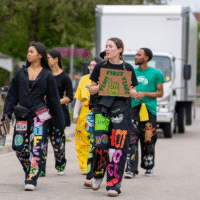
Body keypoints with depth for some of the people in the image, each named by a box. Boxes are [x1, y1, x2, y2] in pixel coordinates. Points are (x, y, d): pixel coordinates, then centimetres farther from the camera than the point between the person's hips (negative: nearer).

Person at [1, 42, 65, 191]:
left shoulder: (47, 75, 3)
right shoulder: (21, 73, 11)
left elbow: (53, 99, 6)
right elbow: (12, 94, 14)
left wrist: (60, 121, 6)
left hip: (39, 115, -3)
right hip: (22, 116, 4)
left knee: (35, 148, -13)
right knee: (19, 148, -1)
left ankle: (31, 180, -14)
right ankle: (30, 172, 20)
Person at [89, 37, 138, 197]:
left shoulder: (128, 68, 7)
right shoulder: (100, 67, 10)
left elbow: (133, 92, 11)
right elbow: (91, 90, 13)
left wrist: (128, 91, -11)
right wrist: (100, 86, -7)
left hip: (121, 108, -1)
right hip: (102, 107, 1)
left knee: (118, 146, -7)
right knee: (100, 143, -11)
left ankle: (114, 184, -4)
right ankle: (98, 174, 15)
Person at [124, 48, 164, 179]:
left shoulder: (156, 73, 4)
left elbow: (160, 93, 3)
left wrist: (145, 94, -10)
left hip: (149, 109, -2)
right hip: (133, 109, 2)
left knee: (148, 141, 3)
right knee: (131, 139, -11)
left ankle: (149, 167, 22)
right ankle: (131, 169, -14)